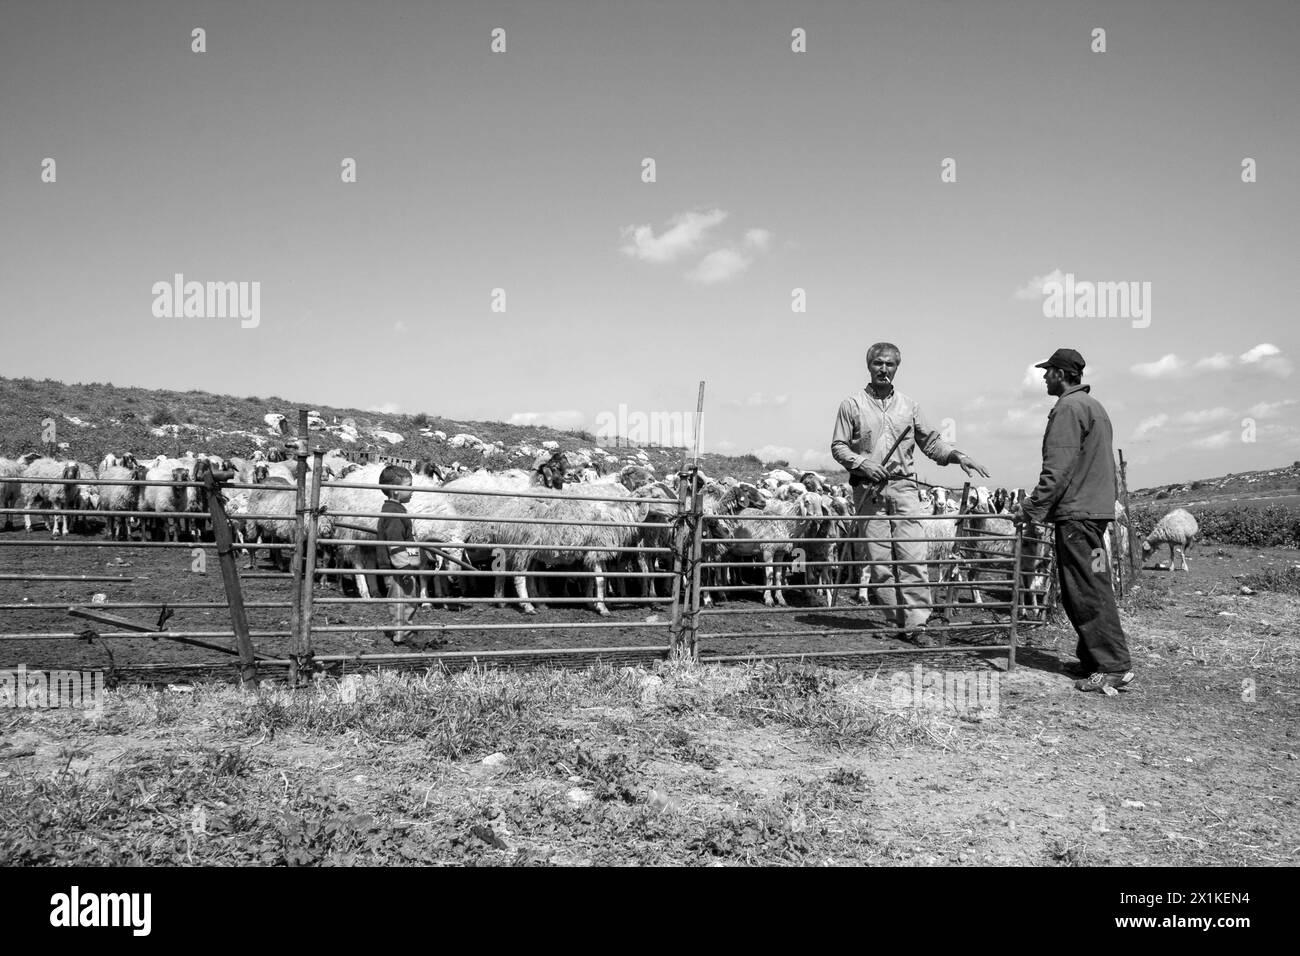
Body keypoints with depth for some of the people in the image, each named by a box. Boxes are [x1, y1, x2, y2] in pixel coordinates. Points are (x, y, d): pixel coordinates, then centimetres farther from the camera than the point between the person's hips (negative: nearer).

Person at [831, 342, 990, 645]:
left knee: (913, 556, -9)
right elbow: (838, 446, 5)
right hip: (869, 490, -1)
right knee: (879, 560, 0)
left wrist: (956, 455, 0)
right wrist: (863, 463, -12)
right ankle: (897, 619, 9)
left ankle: (917, 623, -9)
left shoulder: (908, 405, 14)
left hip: (904, 487, 1)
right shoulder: (852, 405, 7)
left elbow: (930, 441, 16)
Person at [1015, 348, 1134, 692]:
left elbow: (1058, 468, -18)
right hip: (1094, 508, 10)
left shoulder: (1069, 407, -10)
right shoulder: (1092, 405, 22)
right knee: (1079, 591, 13)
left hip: (1077, 513, -10)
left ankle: (1115, 667, -9)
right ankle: (1092, 660, 17)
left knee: (1088, 591, -9)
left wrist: (1032, 508, -15)